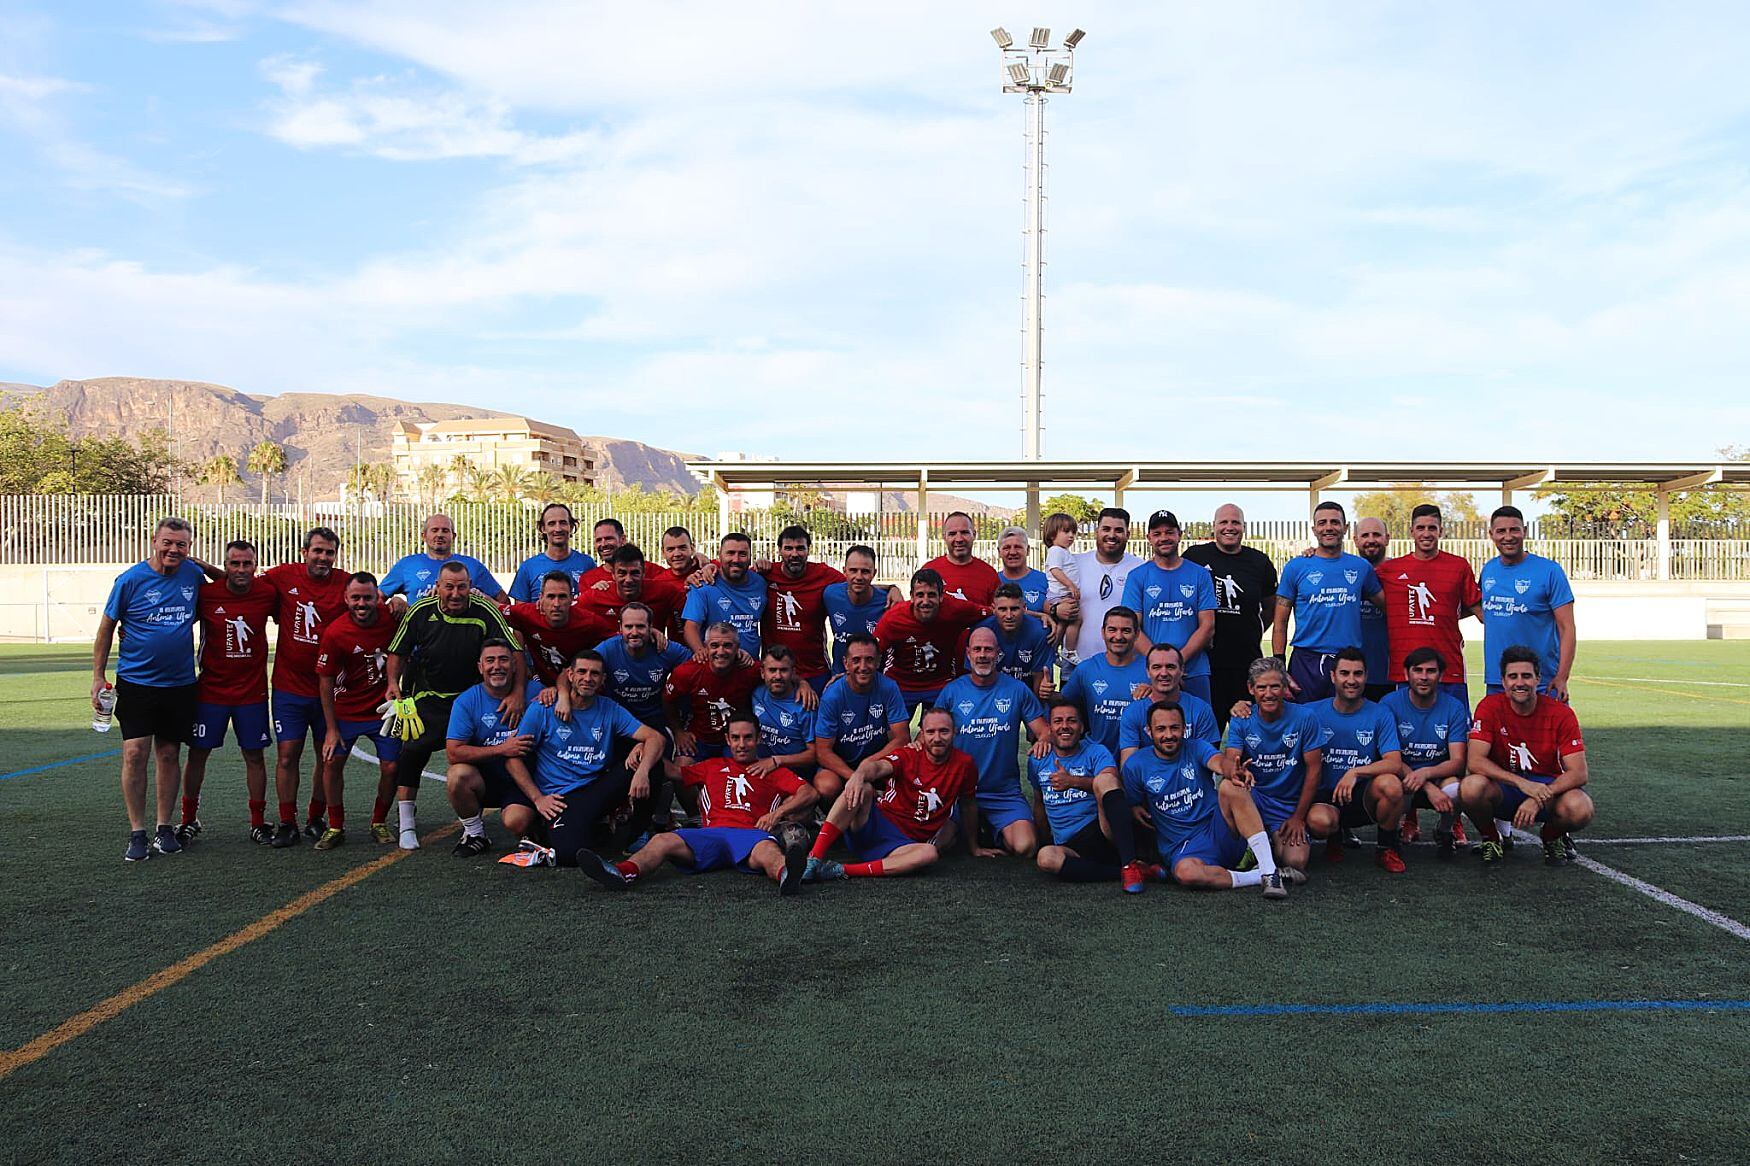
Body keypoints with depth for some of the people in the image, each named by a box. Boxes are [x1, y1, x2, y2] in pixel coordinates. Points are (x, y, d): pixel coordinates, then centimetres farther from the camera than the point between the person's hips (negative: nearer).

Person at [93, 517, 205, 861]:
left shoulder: (193, 575, 2)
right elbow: (107, 628, 0)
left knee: (169, 755, 8)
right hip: (136, 681, -3)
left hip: (179, 682, 3)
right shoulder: (130, 580, -7)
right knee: (135, 753, -8)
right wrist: (98, 677, -2)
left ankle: (165, 827, 18)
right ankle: (137, 833, 2)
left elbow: (202, 612, 22)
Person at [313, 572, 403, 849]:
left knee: (390, 768, -2)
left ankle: (379, 823, 20)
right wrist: (331, 729, -9)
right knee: (332, 761, -5)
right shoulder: (335, 633, -17)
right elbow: (325, 682, -9)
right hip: (346, 709, -1)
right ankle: (335, 828, 11)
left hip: (385, 706, 1)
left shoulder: (391, 616, -13)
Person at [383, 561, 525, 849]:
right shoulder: (420, 611, -11)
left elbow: (515, 651, -19)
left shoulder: (485, 611, -17)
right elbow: (398, 651, 3)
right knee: (413, 751, -10)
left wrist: (517, 693, -28)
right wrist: (393, 682, -12)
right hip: (428, 696, 1)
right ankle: (406, 824, 2)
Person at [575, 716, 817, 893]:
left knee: (767, 849, -41)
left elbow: (810, 793, 15)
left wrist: (779, 811, 1)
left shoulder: (772, 772, 26)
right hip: (711, 833, 3)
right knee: (662, 840, -28)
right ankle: (624, 872, -56)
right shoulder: (713, 766, 35)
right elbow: (673, 771, 36)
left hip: (751, 833, -2)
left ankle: (786, 874, -75)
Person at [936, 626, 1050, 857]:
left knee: (1024, 847, -21)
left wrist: (1043, 739, -20)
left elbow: (1044, 731, 4)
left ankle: (998, 833, 15)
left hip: (1005, 793, 0)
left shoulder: (1017, 690, 2)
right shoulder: (951, 691, 2)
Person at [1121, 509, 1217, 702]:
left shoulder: (1200, 575, 8)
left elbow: (1208, 626, 2)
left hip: (1194, 673, 1)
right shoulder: (1137, 576, 5)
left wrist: (1179, 660, -11)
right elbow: (1133, 628, -1)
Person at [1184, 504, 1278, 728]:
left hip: (1247, 660, 2)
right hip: (1204, 658, -2)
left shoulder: (1260, 562, 8)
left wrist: (1254, 634, 13)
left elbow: (1270, 607, 21)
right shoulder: (1195, 557, 1)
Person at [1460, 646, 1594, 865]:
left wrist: (1539, 798, -29)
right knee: (1472, 787, -35)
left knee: (1580, 810, -33)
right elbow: (1475, 761, -19)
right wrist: (1522, 783, -32)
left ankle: (1553, 836, 6)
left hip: (1548, 786, 0)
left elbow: (1579, 773, -14)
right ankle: (1490, 838, 0)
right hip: (1502, 787, 0)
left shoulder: (1561, 713, -10)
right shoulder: (1490, 707, -11)